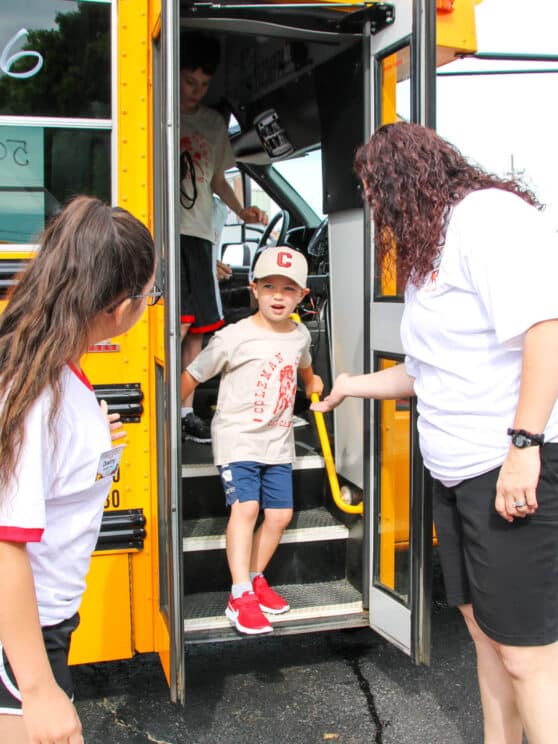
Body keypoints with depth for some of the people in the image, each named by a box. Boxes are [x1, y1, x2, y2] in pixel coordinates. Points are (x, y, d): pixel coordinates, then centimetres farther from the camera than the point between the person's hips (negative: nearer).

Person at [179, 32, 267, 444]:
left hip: (201, 234, 6)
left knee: (198, 326, 5)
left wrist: (240, 210, 11)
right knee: (179, 320, -18)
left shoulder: (214, 123, 19)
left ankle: (187, 410, 13)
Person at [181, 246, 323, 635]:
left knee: (280, 514, 4)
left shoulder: (300, 334, 5)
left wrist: (311, 381, 36)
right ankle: (241, 596, -17)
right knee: (245, 506, -20)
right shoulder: (234, 337, -12)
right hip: (237, 438, -6)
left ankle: (254, 578, 24)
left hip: (278, 442, 6)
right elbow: (192, 376, -5)